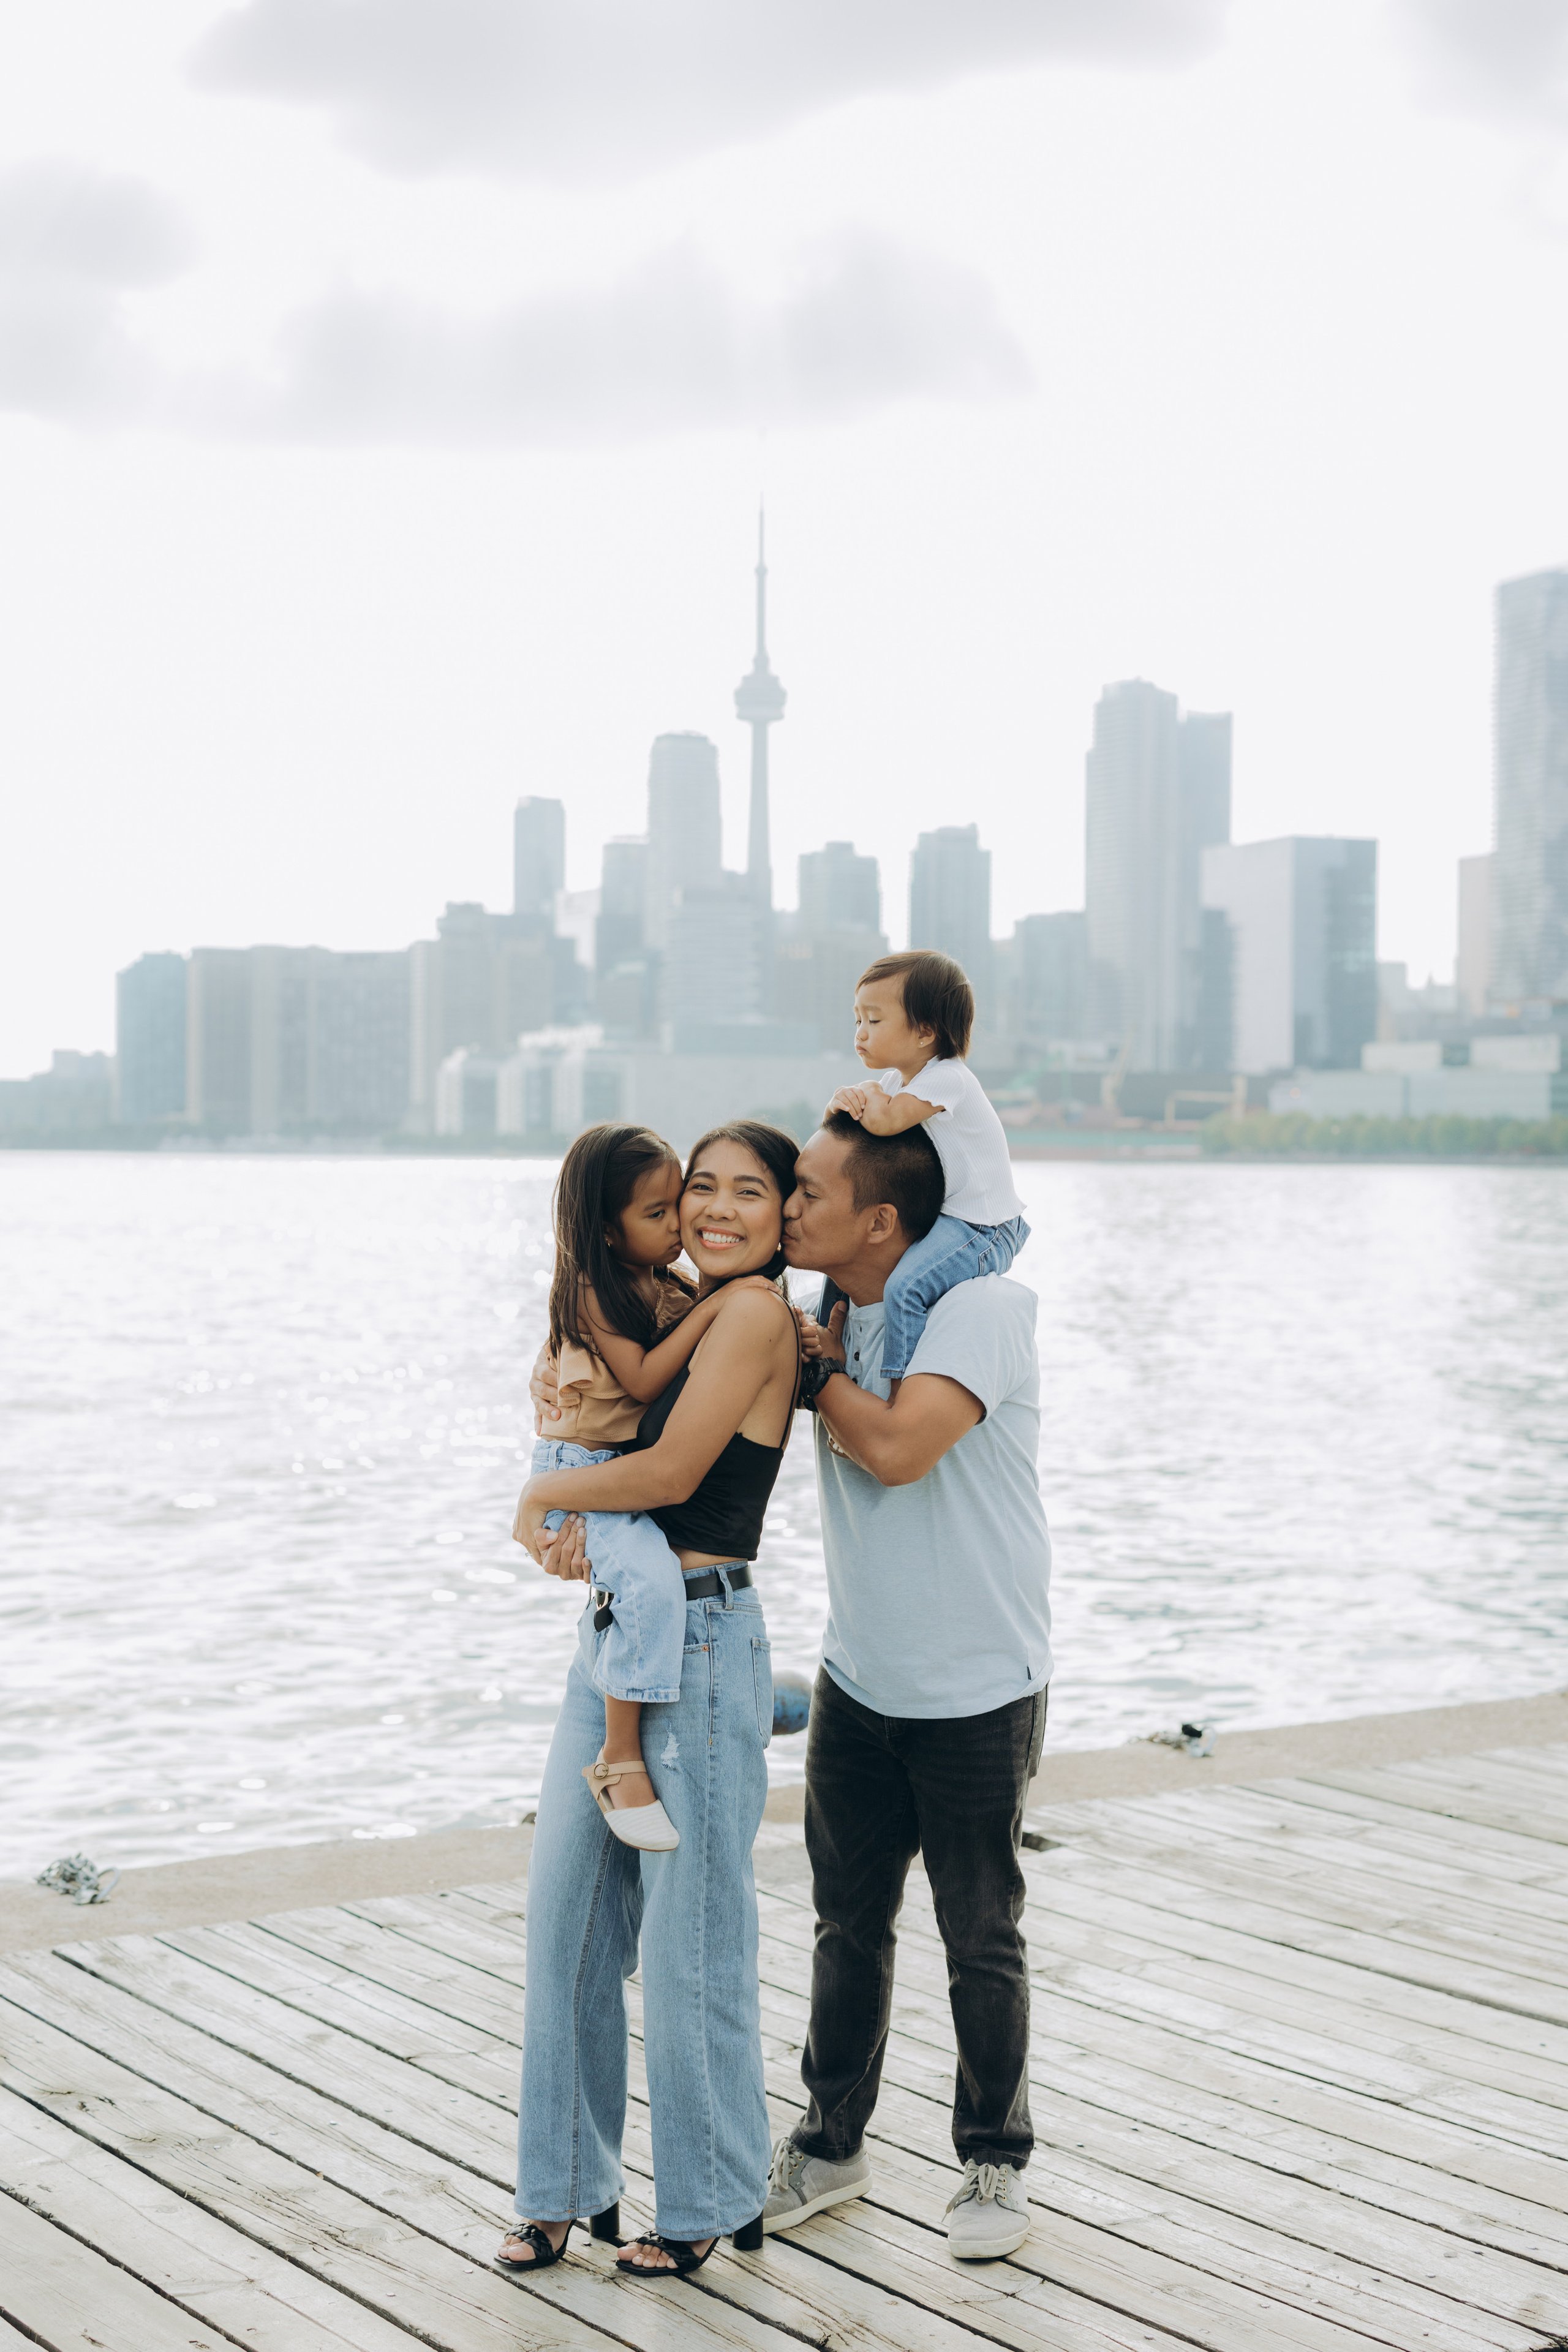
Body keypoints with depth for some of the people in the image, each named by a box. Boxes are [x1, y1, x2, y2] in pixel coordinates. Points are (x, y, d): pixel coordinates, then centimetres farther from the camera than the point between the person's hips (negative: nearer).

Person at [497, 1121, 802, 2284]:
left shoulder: (759, 1312, -11)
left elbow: (671, 1468, -18)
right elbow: (593, 1437, 14)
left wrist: (545, 1493, -2)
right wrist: (568, 1520, -8)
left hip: (699, 1644, -8)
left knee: (690, 1939, 2)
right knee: (567, 1916, 10)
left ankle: (712, 2200, 18)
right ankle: (568, 2185, 23)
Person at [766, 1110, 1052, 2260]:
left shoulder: (981, 1306, -20)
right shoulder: (836, 1314, 3)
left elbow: (895, 1447, -31)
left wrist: (819, 1374, -15)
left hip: (979, 1689, -6)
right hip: (859, 1678, 6)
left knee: (981, 1939, 7)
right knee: (850, 1921, 15)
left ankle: (996, 2162, 25)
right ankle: (830, 2142, 31)